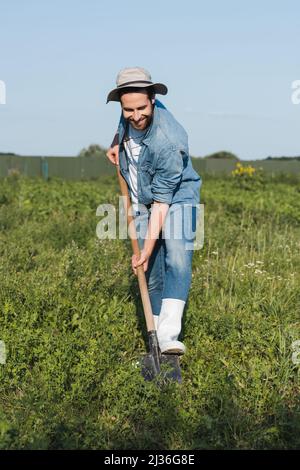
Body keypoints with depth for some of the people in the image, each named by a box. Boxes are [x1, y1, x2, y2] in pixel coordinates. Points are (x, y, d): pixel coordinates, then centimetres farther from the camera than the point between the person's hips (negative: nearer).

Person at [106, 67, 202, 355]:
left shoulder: (169, 143, -32)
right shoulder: (130, 116, -12)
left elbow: (162, 203, -29)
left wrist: (147, 250, -27)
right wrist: (116, 143, 5)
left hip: (177, 199, -6)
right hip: (142, 204, 6)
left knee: (177, 259, -26)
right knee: (152, 274, 2)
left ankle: (169, 336, -34)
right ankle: (156, 334, 10)